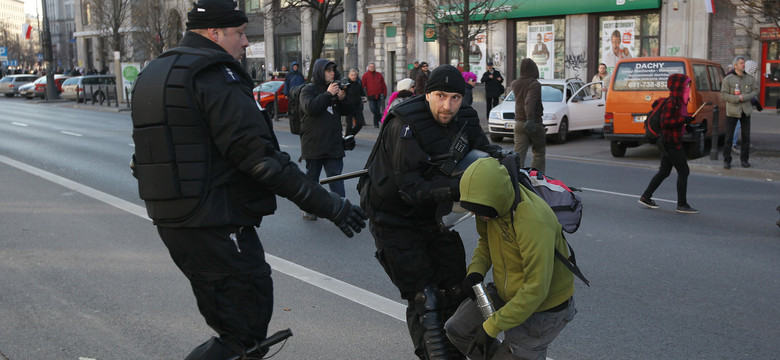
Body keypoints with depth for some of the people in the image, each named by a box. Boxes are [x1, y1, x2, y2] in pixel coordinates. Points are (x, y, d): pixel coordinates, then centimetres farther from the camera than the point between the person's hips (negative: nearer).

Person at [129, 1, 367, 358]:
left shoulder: (152, 74, 15)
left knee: (226, 321, 21)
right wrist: (327, 204, -20)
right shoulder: (215, 76, -15)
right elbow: (259, 156, -23)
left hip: (170, 221, 10)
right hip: (216, 225, -10)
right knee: (245, 331, -3)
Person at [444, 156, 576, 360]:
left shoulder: (533, 223, -35)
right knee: (457, 328, 9)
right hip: (508, 295, 8)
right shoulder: (493, 202, -11)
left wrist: (492, 327, -29)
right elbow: (486, 240, 9)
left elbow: (536, 290, -33)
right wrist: (476, 270, -11)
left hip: (544, 307, -8)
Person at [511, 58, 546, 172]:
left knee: (518, 155, 1)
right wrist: (530, 119, -39)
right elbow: (529, 102, -28)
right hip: (535, 123, -5)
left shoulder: (515, 84, 8)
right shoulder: (535, 84, -13)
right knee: (539, 154, 8)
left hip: (518, 123, 5)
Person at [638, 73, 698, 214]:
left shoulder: (678, 101, 11)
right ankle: (682, 204, 2)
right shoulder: (672, 102, -18)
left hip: (670, 142, 10)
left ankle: (646, 197, 22)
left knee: (664, 172, 15)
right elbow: (665, 122, -25)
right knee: (683, 171, -5)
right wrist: (683, 120, -27)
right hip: (671, 142, -10)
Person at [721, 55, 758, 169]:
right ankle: (727, 160, 8)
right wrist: (737, 98, -19)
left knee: (746, 137, 6)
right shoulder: (728, 79, -3)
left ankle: (744, 159, 18)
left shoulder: (750, 78, 7)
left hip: (746, 111, 3)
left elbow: (755, 91, 4)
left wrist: (744, 97, -13)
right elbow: (723, 95, -8)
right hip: (732, 111, -3)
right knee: (729, 137, -1)